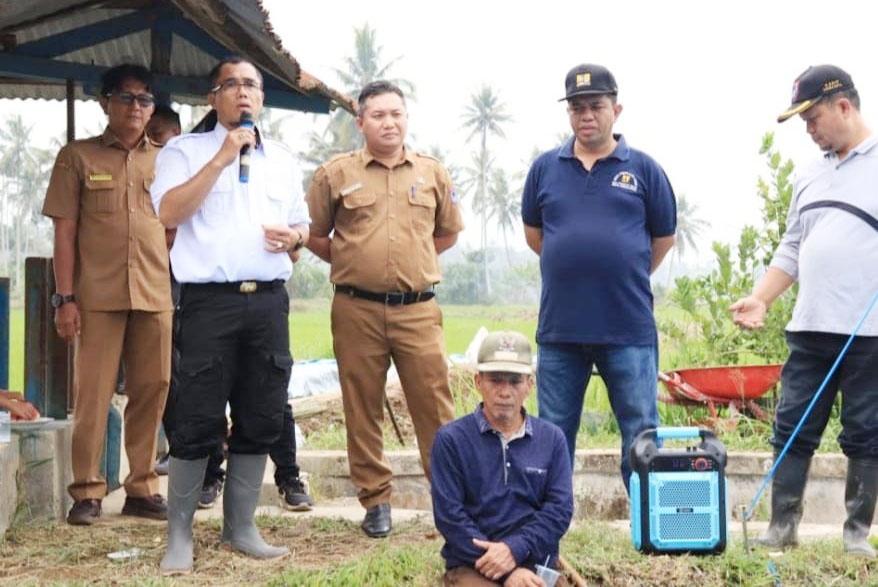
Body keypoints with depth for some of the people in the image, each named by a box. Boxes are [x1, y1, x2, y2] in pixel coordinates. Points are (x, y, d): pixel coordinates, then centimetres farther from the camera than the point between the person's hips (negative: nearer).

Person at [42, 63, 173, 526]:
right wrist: (65, 298, -5)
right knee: (94, 392, -4)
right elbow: (64, 231, 2)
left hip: (155, 296, 3)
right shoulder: (78, 157, 6)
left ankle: (142, 487, 14)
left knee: (152, 392, 4)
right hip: (99, 296, -3)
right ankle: (87, 491, 5)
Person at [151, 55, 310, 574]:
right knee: (198, 423, -4)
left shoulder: (283, 159, 18)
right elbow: (169, 211, -12)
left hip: (269, 300, 5)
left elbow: (302, 223, 24)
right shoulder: (186, 150, 4)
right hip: (210, 300, -4)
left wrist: (294, 236, 0)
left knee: (261, 420, 7)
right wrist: (221, 158, -14)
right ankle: (180, 535, 6)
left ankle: (241, 527, 19)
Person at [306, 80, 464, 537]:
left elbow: (448, 232, 22)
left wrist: (413, 260, 13)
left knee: (435, 405, -1)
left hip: (418, 310, 1)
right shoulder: (335, 174, 4)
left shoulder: (432, 173, 10)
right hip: (357, 310, -1)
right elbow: (315, 236, 11)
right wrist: (354, 263, 7)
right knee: (362, 409, 5)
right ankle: (375, 500, 16)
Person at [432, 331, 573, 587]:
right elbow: (449, 516, -3)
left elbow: (560, 508, 6)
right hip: (471, 566, -2)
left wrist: (514, 549, -11)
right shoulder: (451, 439, 4)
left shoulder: (552, 439, 13)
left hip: (537, 562, 3)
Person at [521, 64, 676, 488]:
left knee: (641, 434, 3)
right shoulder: (545, 168, 7)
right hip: (558, 327, 2)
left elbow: (664, 237, 12)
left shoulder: (642, 169, 2)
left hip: (629, 328, -2)